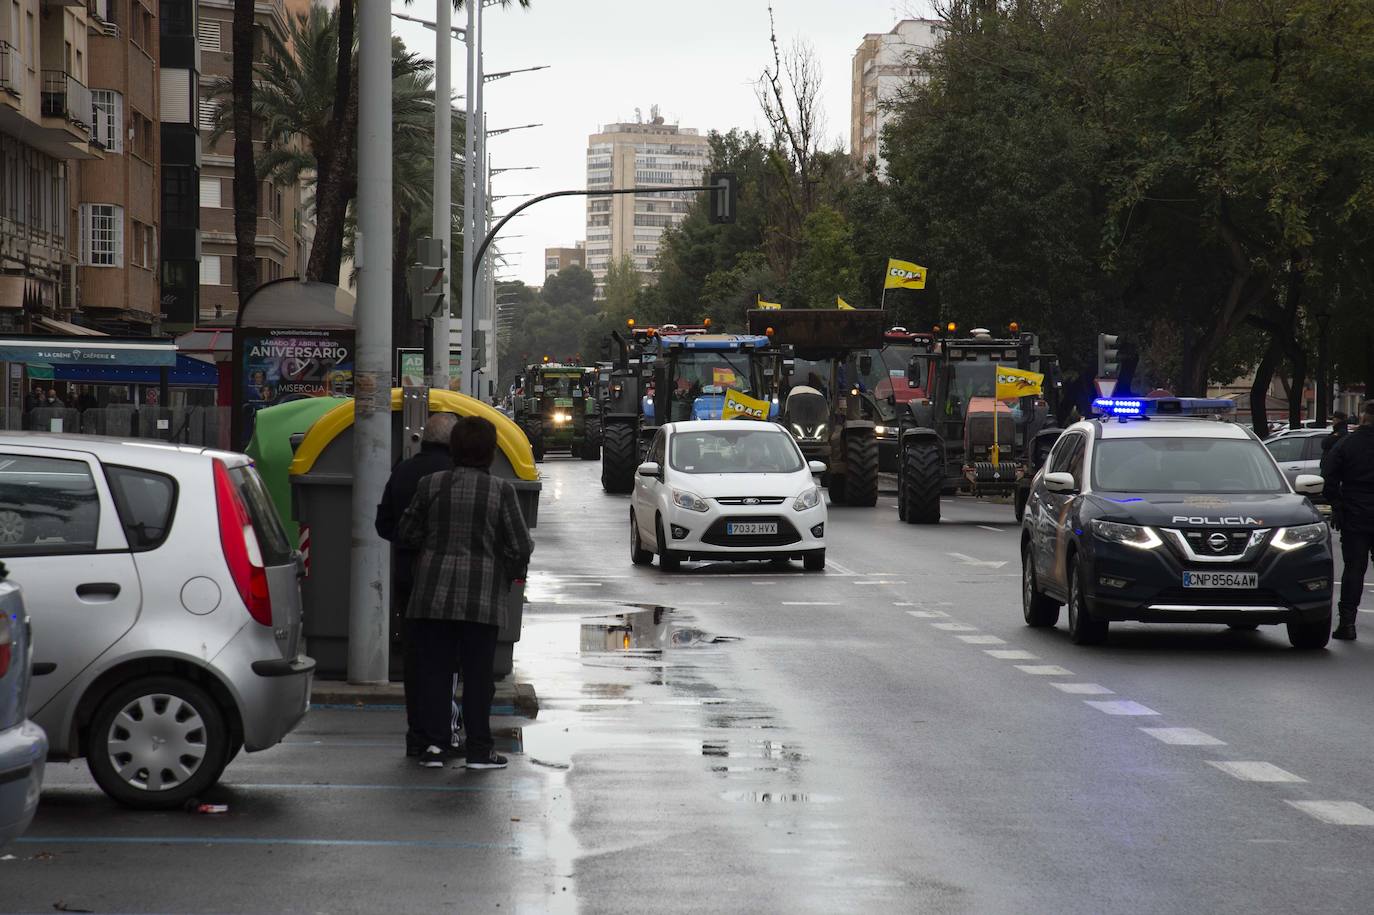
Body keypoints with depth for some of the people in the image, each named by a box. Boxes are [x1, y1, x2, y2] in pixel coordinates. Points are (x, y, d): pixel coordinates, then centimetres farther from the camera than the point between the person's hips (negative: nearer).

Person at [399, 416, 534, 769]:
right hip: (482, 596, -1)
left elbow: (408, 533, 6)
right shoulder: (501, 490, -6)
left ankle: (433, 743, 4)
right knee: (478, 671, 5)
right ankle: (479, 748, 7)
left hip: (433, 593, 2)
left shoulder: (431, 485, -1)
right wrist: (516, 572, 15)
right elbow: (520, 545, -4)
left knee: (434, 669, 8)